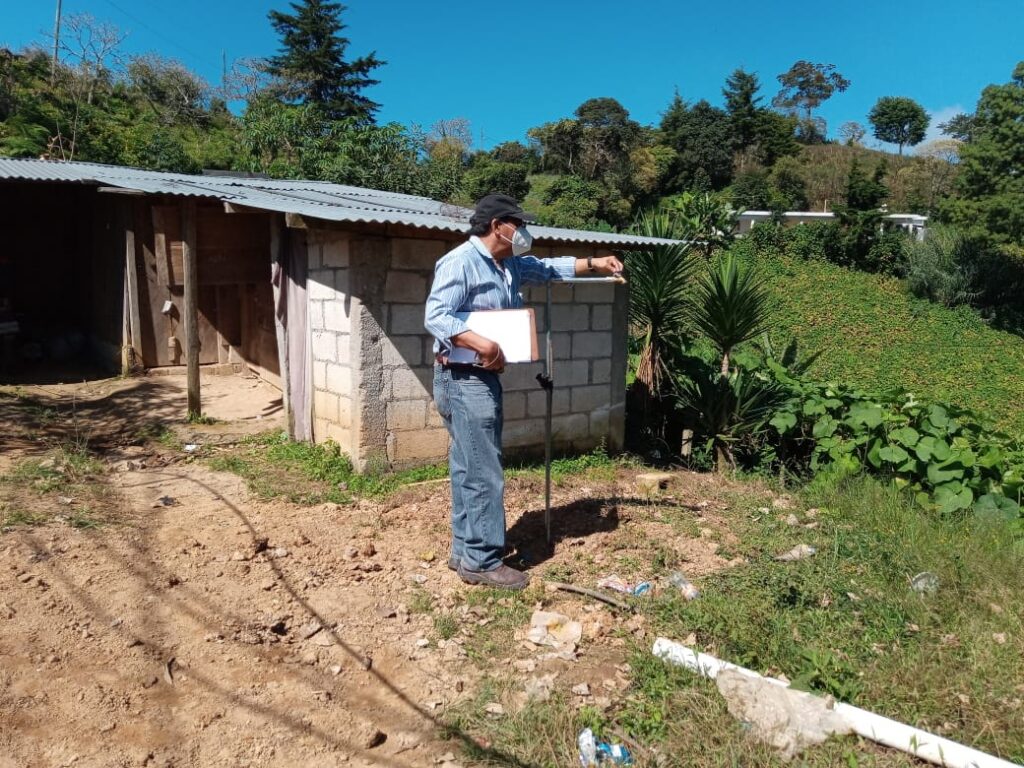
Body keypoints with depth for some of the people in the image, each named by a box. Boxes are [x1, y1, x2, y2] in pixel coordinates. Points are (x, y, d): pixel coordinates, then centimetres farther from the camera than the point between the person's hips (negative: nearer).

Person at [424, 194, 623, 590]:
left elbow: (548, 269, 29)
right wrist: (483, 344, -34)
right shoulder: (460, 262, -14)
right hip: (464, 379, -10)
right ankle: (482, 561, 3)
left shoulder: (508, 264, 15)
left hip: (482, 378, 10)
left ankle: (465, 551, 23)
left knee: (468, 469, 14)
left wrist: (593, 264, 20)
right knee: (484, 473, -7)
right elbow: (435, 317, -23)